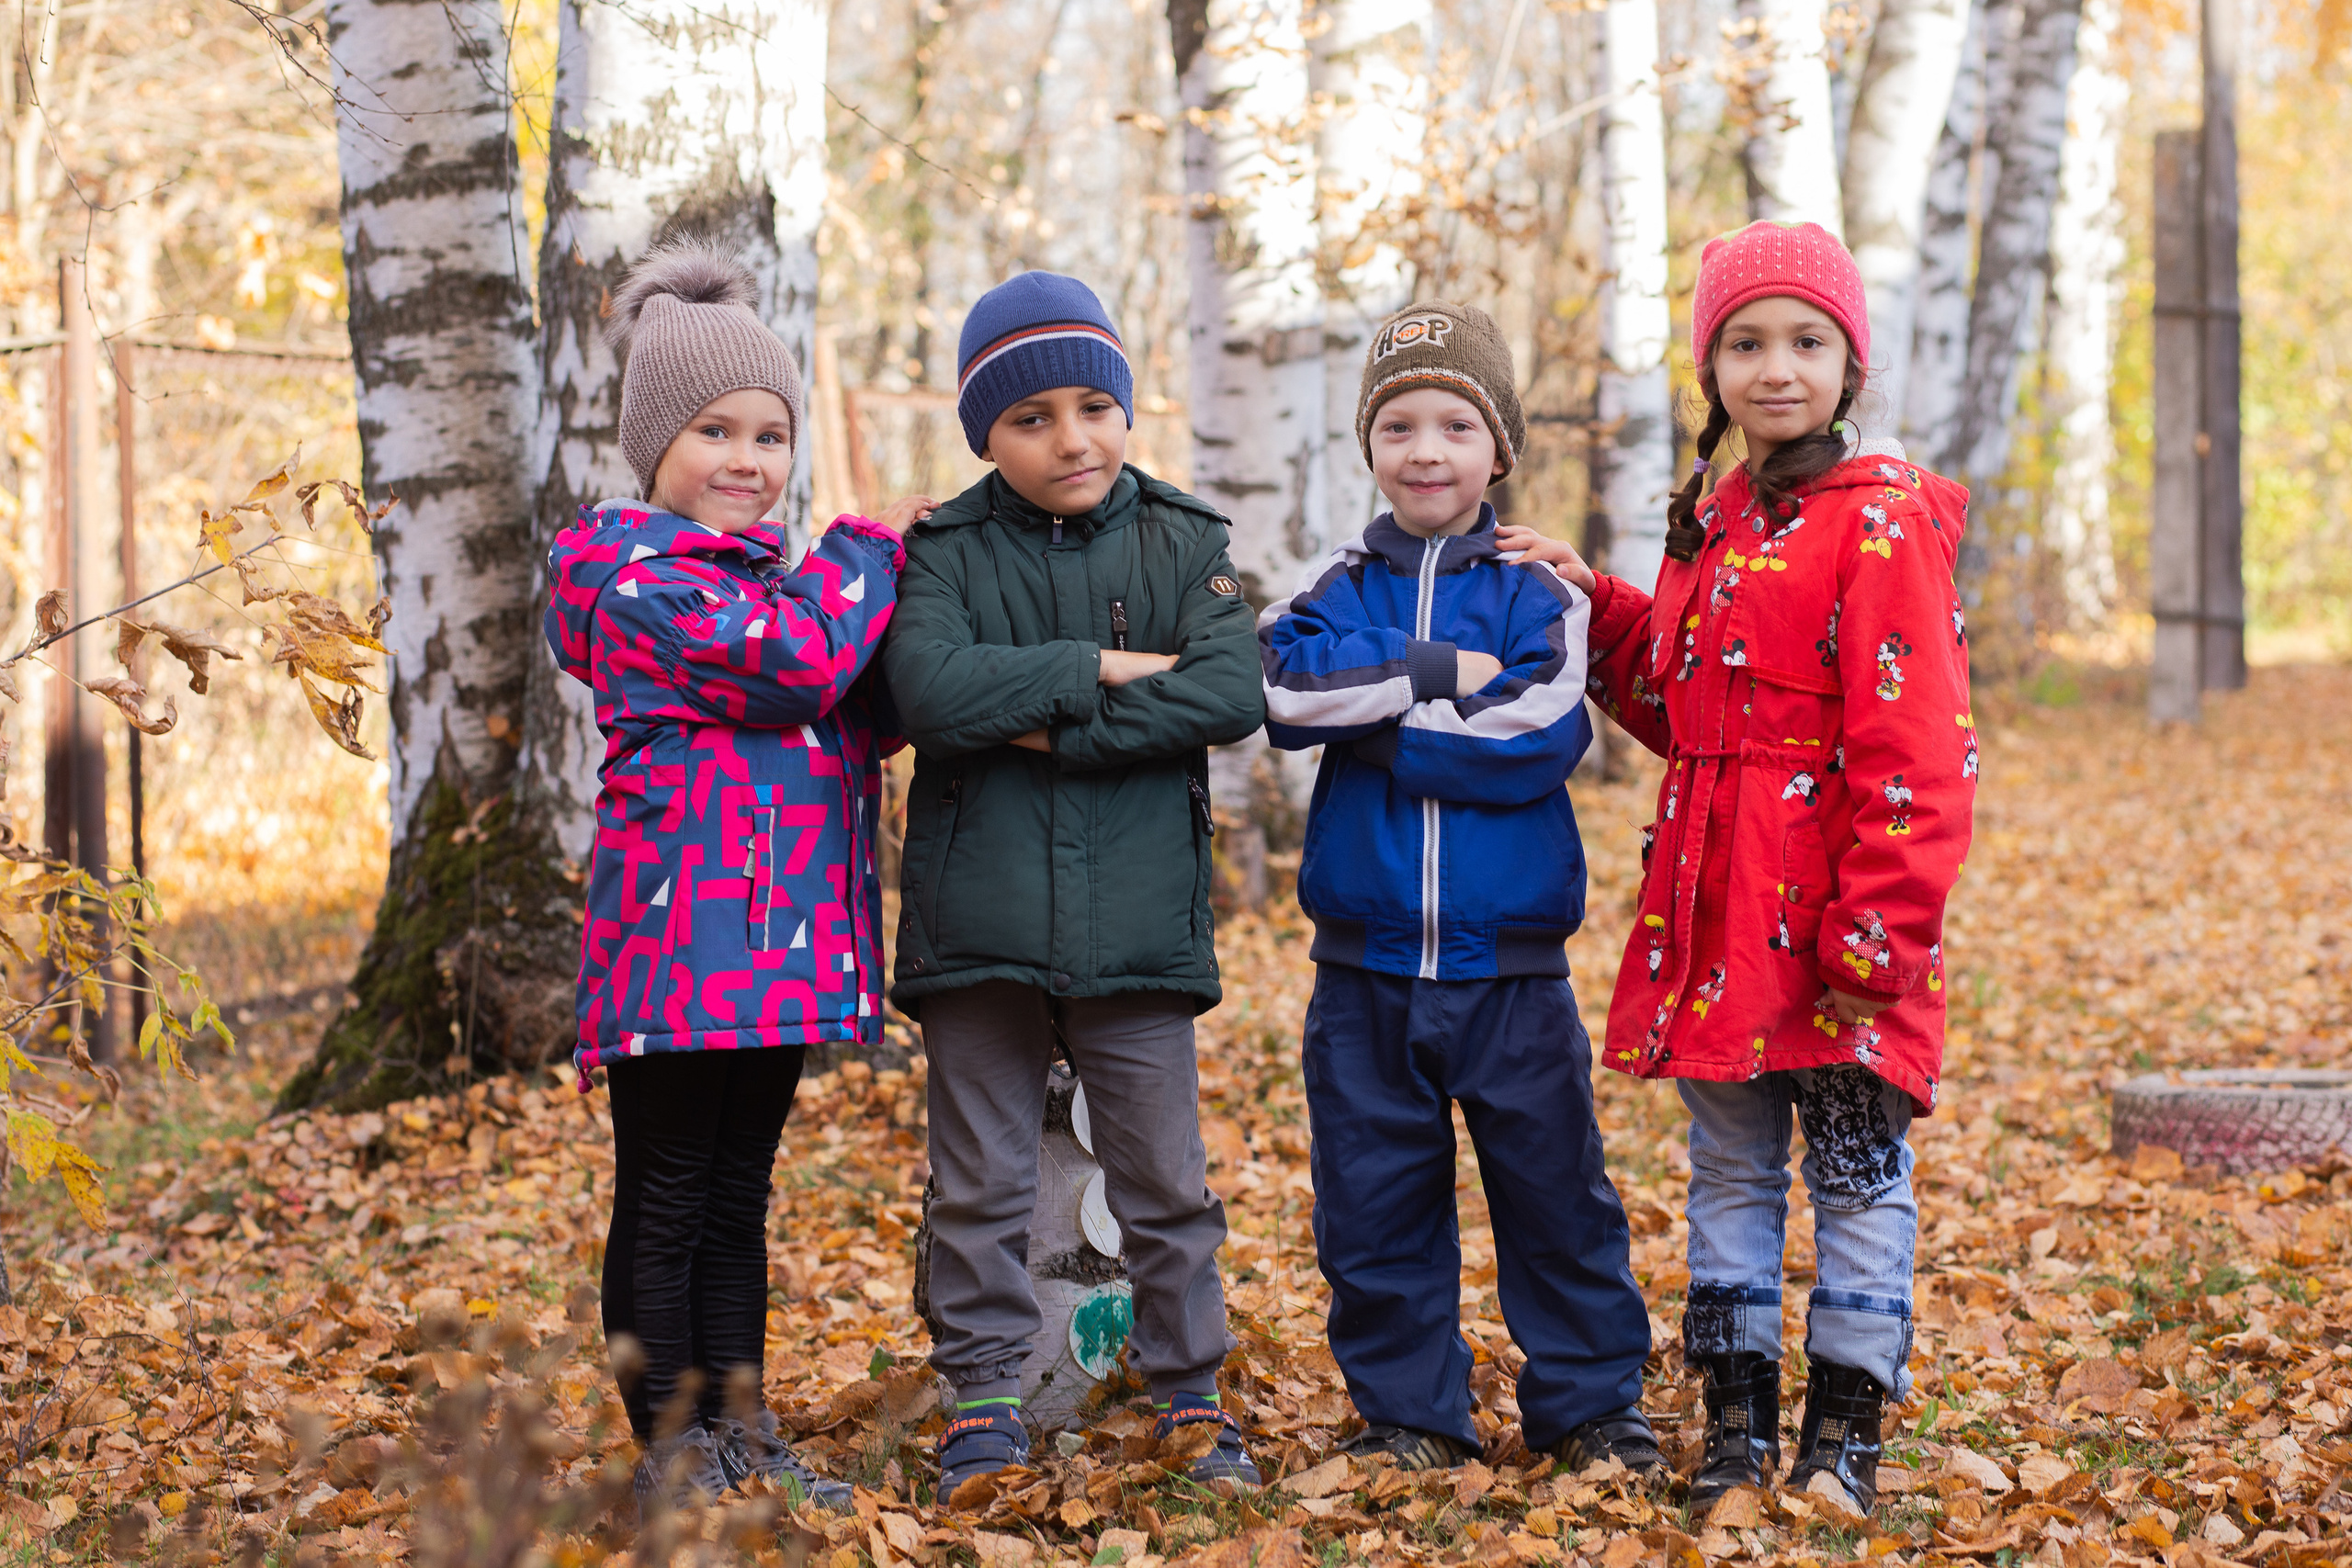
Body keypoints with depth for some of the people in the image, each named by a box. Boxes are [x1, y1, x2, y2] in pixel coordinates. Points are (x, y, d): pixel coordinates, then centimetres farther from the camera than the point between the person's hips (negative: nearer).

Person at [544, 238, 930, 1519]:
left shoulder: (769, 576, 20)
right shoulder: (637, 573, -9)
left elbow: (867, 717, 15)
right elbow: (794, 662, -19)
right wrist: (866, 552, -3)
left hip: (784, 935, 8)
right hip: (684, 931, -8)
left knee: (738, 1199, 15)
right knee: (665, 1204, 1)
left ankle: (743, 1439, 22)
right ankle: (671, 1451, 9)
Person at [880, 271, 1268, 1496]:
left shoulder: (1184, 544, 4)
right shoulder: (945, 551, 1)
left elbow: (1234, 693, -12)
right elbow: (932, 692, -17)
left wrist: (1055, 728, -15)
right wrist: (1101, 667, -15)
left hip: (1138, 923, 1)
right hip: (978, 922, 0)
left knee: (1164, 1183, 8)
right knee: (981, 1185, 7)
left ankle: (1191, 1394, 20)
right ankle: (984, 1397, 18)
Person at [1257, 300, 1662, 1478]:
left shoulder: (1538, 589, 0)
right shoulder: (1340, 583, 6)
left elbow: (1538, 736, -15)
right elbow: (1281, 683, -14)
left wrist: (1370, 711, -12)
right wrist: (1440, 671, -17)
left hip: (1510, 964, -2)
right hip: (1366, 965, 2)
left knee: (1553, 1190, 6)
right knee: (1375, 1201, 8)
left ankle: (1589, 1403, 20)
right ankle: (1407, 1414, 21)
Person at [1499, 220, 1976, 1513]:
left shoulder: (1882, 522, -10)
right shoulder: (1711, 518, 14)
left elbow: (1913, 748, -15)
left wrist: (1882, 931, -19)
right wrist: (1597, 611, 13)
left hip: (1837, 913, -7)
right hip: (1715, 914, 7)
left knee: (1855, 1165, 3)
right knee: (1728, 1164, 12)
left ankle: (1845, 1424, 13)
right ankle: (1738, 1412, 22)